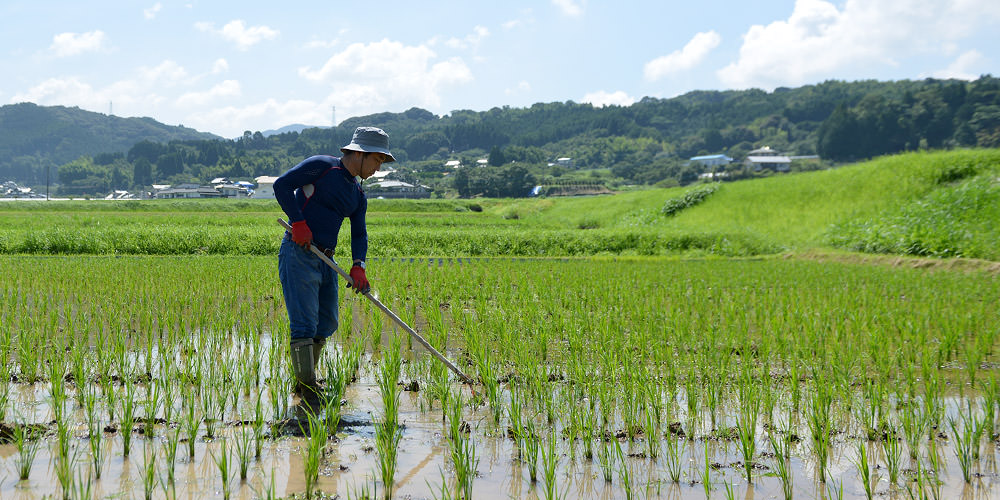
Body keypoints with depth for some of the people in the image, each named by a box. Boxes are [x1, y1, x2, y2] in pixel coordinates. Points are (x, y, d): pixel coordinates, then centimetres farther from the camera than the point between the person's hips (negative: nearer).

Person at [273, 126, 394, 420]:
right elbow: (282, 185, -10)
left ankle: (303, 382, 27)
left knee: (326, 324, 12)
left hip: (325, 261, 9)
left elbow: (359, 233, 12)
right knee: (304, 324, -13)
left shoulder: (358, 195, 17)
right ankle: (307, 394, -15)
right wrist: (298, 222, -18)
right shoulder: (321, 167, -5)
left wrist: (358, 265, -6)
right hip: (298, 254, -9)